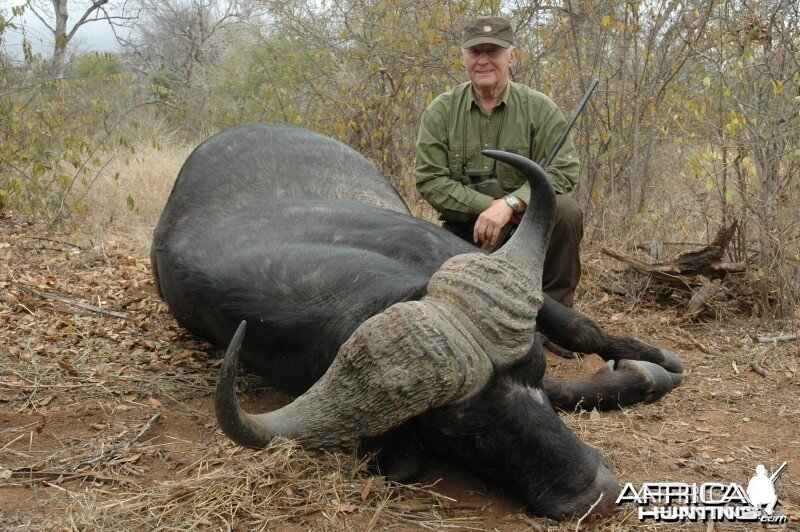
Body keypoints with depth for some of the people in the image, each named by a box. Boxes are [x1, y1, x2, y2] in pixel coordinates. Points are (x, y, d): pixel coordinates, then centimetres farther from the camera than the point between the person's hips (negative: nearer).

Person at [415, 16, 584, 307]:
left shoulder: (539, 108, -2)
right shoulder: (441, 112, -1)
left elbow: (563, 171, -12)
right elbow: (430, 180, -8)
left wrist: (509, 204, -27)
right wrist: (488, 205, -19)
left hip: (527, 219, 0)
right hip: (466, 230, 1)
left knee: (566, 211, -30)